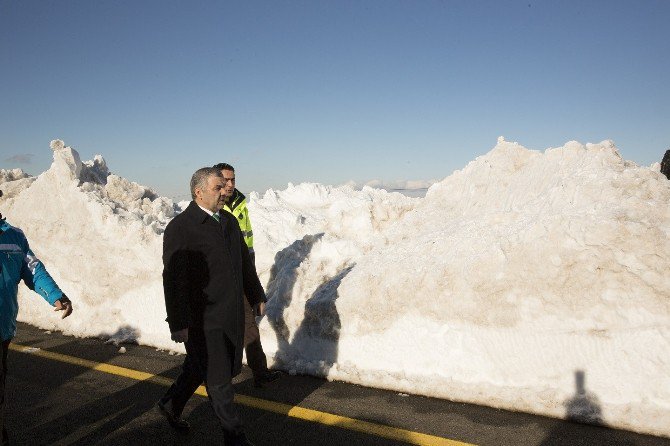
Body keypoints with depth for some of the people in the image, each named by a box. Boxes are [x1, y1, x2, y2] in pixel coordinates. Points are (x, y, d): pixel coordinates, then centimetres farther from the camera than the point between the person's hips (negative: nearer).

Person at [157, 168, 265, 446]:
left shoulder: (229, 221, 8)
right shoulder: (179, 228, -16)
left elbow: (244, 262, 18)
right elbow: (173, 279, -18)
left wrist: (256, 295, 21)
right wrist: (178, 323, -20)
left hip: (231, 314, 7)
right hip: (203, 320, -7)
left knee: (200, 367, 21)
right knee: (218, 378, 5)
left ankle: (171, 405, 46)